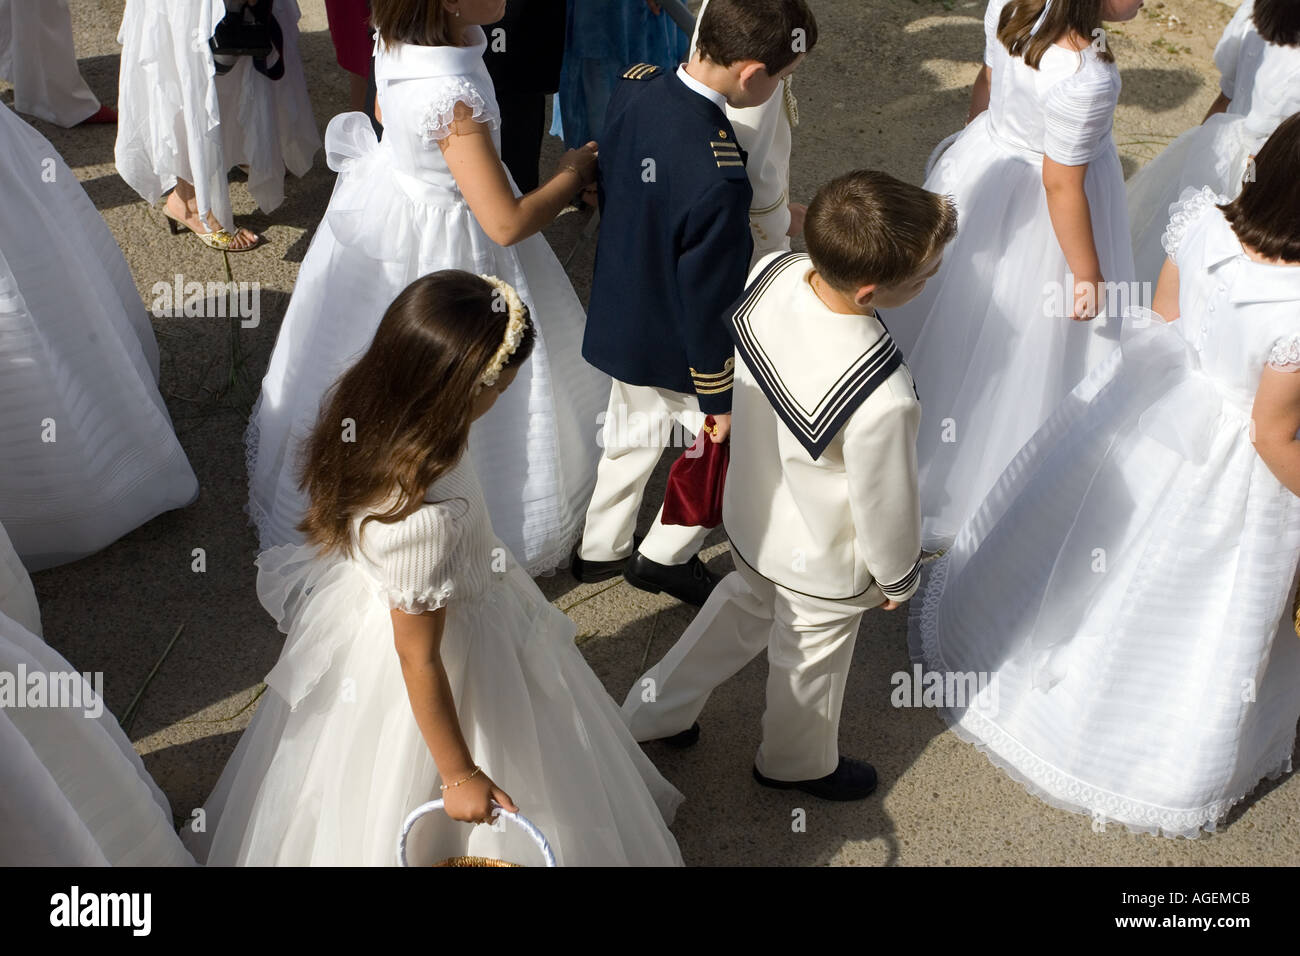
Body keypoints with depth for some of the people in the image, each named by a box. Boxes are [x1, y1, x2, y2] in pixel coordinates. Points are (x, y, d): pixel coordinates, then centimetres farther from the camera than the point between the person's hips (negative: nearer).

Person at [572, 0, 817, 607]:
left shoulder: (635, 85, -15)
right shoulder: (717, 180, -38)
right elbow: (708, 301, -27)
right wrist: (718, 402, -12)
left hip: (621, 319, 8)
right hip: (678, 348, -7)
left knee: (632, 437, 29)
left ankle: (599, 550, 49)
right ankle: (665, 558, 37)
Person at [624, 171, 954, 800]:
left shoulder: (770, 272, -26)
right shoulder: (883, 402, -44)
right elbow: (887, 508, -25)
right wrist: (899, 578, -3)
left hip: (750, 515, 6)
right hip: (822, 570, -5)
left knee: (745, 605, 36)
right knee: (809, 665, 26)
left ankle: (655, 709, 56)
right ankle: (799, 764, 59)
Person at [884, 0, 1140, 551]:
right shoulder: (1085, 79, -37)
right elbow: (1062, 186, -26)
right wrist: (1089, 277, -12)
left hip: (985, 156, 7)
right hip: (1032, 211, -7)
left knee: (958, 308, 29)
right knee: (1023, 344, 16)